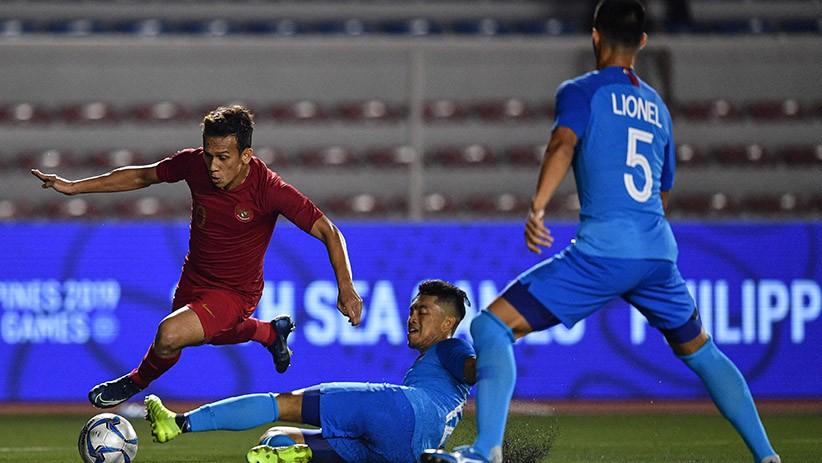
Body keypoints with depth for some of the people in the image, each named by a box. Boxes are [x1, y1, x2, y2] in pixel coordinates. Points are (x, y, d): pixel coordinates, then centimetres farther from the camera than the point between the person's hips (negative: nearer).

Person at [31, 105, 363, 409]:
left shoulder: (269, 190, -30)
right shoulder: (194, 164, -18)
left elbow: (328, 232, -25)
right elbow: (143, 176, 1)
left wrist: (346, 288, -36)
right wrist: (74, 187, 0)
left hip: (235, 293, -6)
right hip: (193, 279, 6)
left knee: (170, 335, -27)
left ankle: (138, 381, 7)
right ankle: (271, 332, 58)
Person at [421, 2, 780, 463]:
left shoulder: (581, 91, 5)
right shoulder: (657, 105, 23)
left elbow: (564, 144, -16)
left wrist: (537, 208, -29)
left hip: (602, 251, -6)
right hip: (659, 252, 6)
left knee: (491, 326, -4)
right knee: (700, 351, 28)